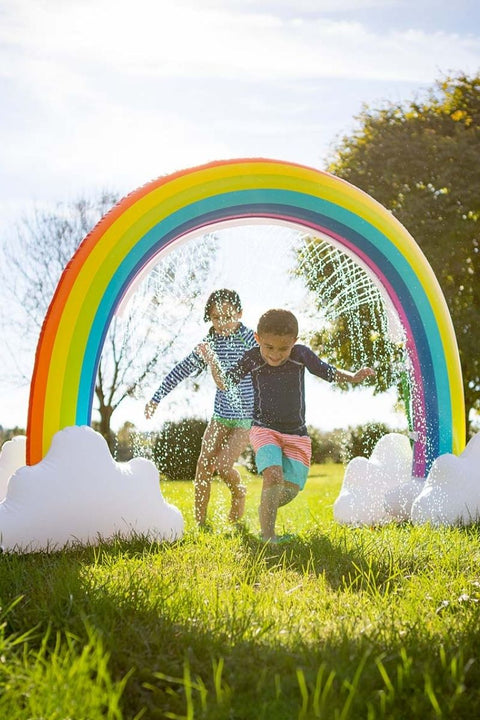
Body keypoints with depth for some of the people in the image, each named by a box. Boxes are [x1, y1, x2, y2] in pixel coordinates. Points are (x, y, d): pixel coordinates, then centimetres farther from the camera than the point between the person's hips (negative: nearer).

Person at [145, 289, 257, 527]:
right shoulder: (211, 342, 1)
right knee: (203, 465, 0)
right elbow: (182, 370, 5)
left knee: (222, 465, -15)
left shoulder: (250, 339, -12)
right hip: (221, 414, 5)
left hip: (246, 417, -5)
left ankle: (239, 492, 19)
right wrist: (157, 397, 5)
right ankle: (199, 521, 12)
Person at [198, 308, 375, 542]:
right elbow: (224, 383, -1)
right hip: (264, 429, -2)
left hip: (296, 434, 2)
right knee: (274, 475, -27)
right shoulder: (252, 359, -8)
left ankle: (264, 511, 31)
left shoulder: (301, 354, -7)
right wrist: (211, 361, -15)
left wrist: (353, 377, -13)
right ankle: (267, 535, -16)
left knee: (289, 490, -2)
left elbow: (329, 373, 3)